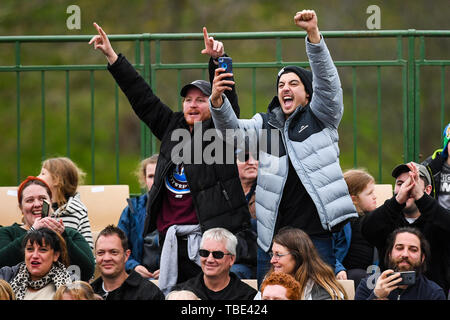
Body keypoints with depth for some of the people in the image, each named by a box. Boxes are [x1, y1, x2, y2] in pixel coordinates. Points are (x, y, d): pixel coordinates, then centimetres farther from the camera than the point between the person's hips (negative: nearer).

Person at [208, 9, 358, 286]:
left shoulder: (321, 117, 9)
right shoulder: (266, 125, 17)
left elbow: (326, 79, -6)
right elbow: (232, 129, 1)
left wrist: (313, 34, -20)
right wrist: (217, 101, -21)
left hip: (315, 234, -3)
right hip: (273, 236, 3)